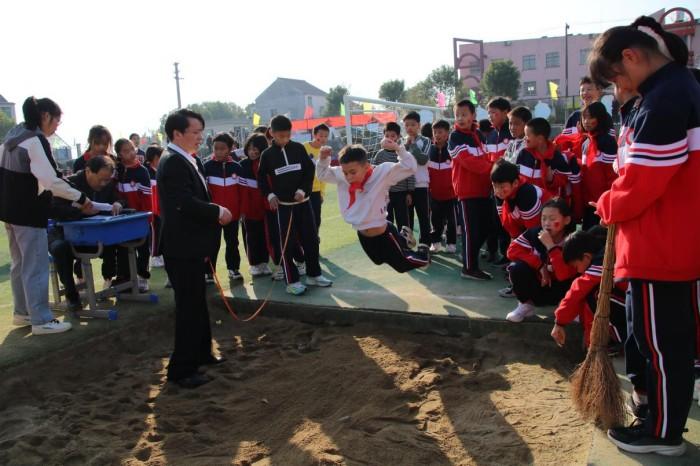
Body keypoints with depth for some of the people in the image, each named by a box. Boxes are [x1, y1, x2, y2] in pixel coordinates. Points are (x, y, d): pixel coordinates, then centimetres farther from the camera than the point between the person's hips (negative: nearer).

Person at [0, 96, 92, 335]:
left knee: (20, 263, 18)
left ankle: (22, 312, 29)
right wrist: (80, 198, -15)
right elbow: (51, 181, -23)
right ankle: (41, 320, 4)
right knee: (36, 266, -3)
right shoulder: (36, 140, -17)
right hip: (28, 212, -10)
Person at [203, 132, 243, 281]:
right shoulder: (207, 166, -6)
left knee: (232, 241, 13)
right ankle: (208, 271, 13)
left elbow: (241, 190, 6)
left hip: (232, 212, 2)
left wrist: (241, 209, 5)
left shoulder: (236, 167, 0)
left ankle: (233, 269, 24)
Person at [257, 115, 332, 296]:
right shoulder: (267, 155, -2)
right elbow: (261, 178, 7)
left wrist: (303, 190, -11)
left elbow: (310, 170, 1)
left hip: (303, 202, 2)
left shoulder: (299, 148, 0)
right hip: (283, 205, -2)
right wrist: (270, 195, -6)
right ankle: (292, 281, 8)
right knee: (287, 243, 0)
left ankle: (314, 275, 21)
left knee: (311, 239, 7)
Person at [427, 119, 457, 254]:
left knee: (451, 219, 6)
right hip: (435, 192, 3)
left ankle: (451, 243, 18)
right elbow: (426, 171, 7)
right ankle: (435, 242, 22)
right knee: (435, 219, 11)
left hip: (451, 192, -3)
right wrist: (428, 185, 7)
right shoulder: (429, 151, -1)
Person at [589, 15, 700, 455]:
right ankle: (660, 414, 36)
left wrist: (608, 206, -5)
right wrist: (617, 203, 7)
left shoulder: (663, 99, -20)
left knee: (662, 342, 4)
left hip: (660, 246, -10)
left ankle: (664, 432, 21)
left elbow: (641, 180, -23)